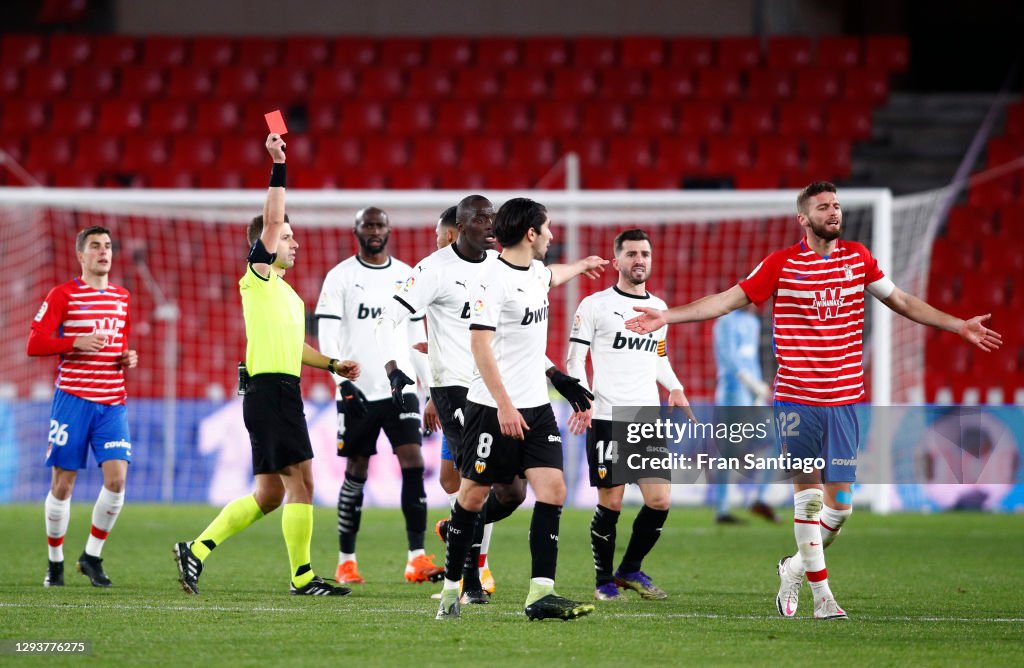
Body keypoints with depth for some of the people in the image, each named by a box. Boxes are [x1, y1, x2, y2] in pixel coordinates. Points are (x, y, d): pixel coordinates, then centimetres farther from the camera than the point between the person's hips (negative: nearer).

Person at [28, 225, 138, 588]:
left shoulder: (122, 298, 14)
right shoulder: (63, 295, -2)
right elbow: (34, 344, -6)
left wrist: (128, 358, 5)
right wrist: (75, 343, -19)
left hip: (113, 403, 4)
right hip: (72, 399, -4)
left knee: (116, 478, -10)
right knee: (63, 483, 0)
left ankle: (92, 556, 6)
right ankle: (55, 563, 15)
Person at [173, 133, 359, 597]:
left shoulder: (286, 292, 22)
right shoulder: (258, 276, -3)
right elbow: (271, 220, -15)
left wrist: (331, 364, 22)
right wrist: (278, 166, -17)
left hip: (281, 392, 10)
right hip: (270, 389, -10)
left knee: (269, 494, 9)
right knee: (301, 481, -10)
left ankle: (197, 550, 13)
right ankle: (302, 577, -7)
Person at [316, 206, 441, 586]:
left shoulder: (406, 277, 11)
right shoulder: (341, 277, 0)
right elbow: (327, 337, -6)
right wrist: (342, 377, -19)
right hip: (358, 392, -2)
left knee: (413, 463, -11)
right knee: (356, 474, 2)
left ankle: (417, 557, -13)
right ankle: (346, 561, 12)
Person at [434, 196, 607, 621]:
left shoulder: (535, 272, 13)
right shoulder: (491, 281, -14)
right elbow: (480, 346, -20)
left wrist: (581, 265, 60)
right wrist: (504, 405, -25)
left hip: (535, 407, 8)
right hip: (493, 409, -8)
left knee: (552, 490, -7)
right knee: (473, 495, 1)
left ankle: (541, 594, -11)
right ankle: (451, 586, 16)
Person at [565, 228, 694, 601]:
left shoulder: (658, 308, 16)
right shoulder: (595, 305, -1)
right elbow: (575, 359, -1)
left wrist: (675, 389, 11)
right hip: (607, 418, -5)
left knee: (660, 502, -1)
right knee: (610, 504, -4)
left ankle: (631, 570, 18)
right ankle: (604, 580, 12)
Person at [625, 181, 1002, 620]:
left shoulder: (858, 258, 8)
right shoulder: (782, 264, -2)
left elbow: (902, 301, 20)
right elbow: (727, 300, 0)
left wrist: (960, 326, 20)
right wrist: (667, 316, -8)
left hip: (844, 400, 3)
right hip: (796, 398, -3)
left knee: (839, 505, 0)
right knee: (807, 494, -3)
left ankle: (796, 567, 25)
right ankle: (821, 594, 6)